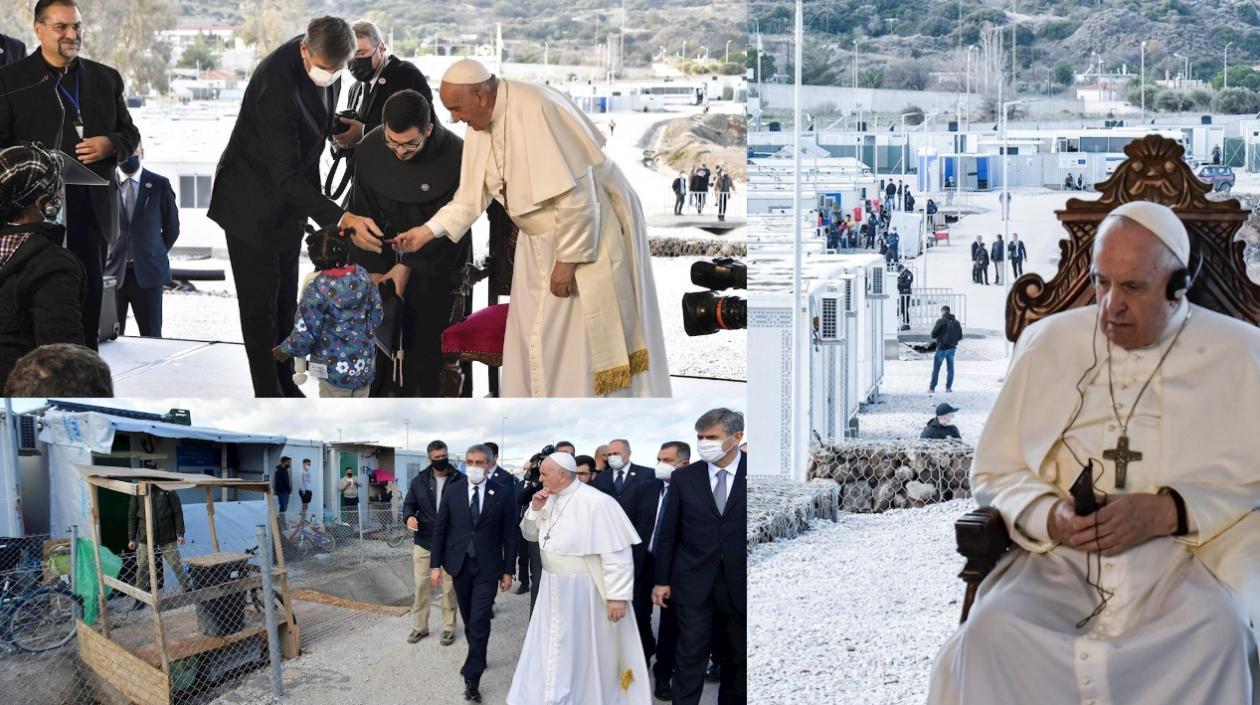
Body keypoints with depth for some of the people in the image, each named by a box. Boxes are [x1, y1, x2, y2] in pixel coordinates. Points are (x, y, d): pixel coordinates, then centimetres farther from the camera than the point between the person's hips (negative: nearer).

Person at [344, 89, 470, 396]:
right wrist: (374, 269, -8)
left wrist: (409, 266, -17)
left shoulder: (456, 155, -21)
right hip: (386, 258, 3)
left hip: (437, 268, -3)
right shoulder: (369, 149, -12)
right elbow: (363, 211, -3)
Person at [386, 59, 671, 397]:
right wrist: (428, 230, 6)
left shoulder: (534, 112, -27)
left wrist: (568, 259, -22)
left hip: (591, 232, -9)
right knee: (536, 336, 11)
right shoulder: (481, 125, 0)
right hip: (542, 236, 9)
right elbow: (474, 194, 13)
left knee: (587, 338, -5)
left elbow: (576, 194, -27)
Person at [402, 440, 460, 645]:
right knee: (421, 586, 7)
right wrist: (409, 517, -16)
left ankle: (448, 628, 16)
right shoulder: (419, 480, 2)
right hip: (423, 541, 2)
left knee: (449, 587, 6)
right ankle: (419, 627, 17)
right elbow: (409, 504, 7)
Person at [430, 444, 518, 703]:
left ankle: (472, 679, -5)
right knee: (469, 619, 14)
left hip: (487, 566, -3)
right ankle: (477, 659, 34)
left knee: (479, 621, -8)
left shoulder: (503, 493, -5)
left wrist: (508, 571, -1)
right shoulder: (452, 490, 0)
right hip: (459, 564, 3)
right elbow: (440, 529, 4)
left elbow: (509, 534, -1)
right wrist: (436, 565, 0)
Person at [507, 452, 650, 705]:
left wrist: (618, 596, -22)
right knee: (551, 649, 15)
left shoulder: (595, 502, -22)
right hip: (552, 588, 7)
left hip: (581, 591, -7)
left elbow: (617, 552, -22)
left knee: (582, 652, 6)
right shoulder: (550, 499, 3)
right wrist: (535, 510, -5)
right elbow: (531, 534, 15)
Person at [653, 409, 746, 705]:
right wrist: (662, 580, 5)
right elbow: (668, 533, 5)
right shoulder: (684, 478, 1)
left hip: (740, 583, 0)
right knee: (691, 653, -2)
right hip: (694, 582, 0)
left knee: (738, 655, 10)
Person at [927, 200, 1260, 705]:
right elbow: (994, 474, 15)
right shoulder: (1048, 343, 15)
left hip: (1186, 561, -1)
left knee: (1218, 631, -36)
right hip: (1059, 563, 2)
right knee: (993, 629, -31)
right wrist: (1052, 517, -6)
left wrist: (1169, 512, -12)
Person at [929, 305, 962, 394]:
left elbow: (933, 335, -8)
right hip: (952, 348, 5)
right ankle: (948, 387, 9)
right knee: (950, 368, 10)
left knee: (936, 368, 2)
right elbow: (960, 336, 10)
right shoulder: (956, 322, 6)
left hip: (942, 347, -5)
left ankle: (932, 388, 3)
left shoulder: (940, 321, -11)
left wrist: (934, 327, 10)